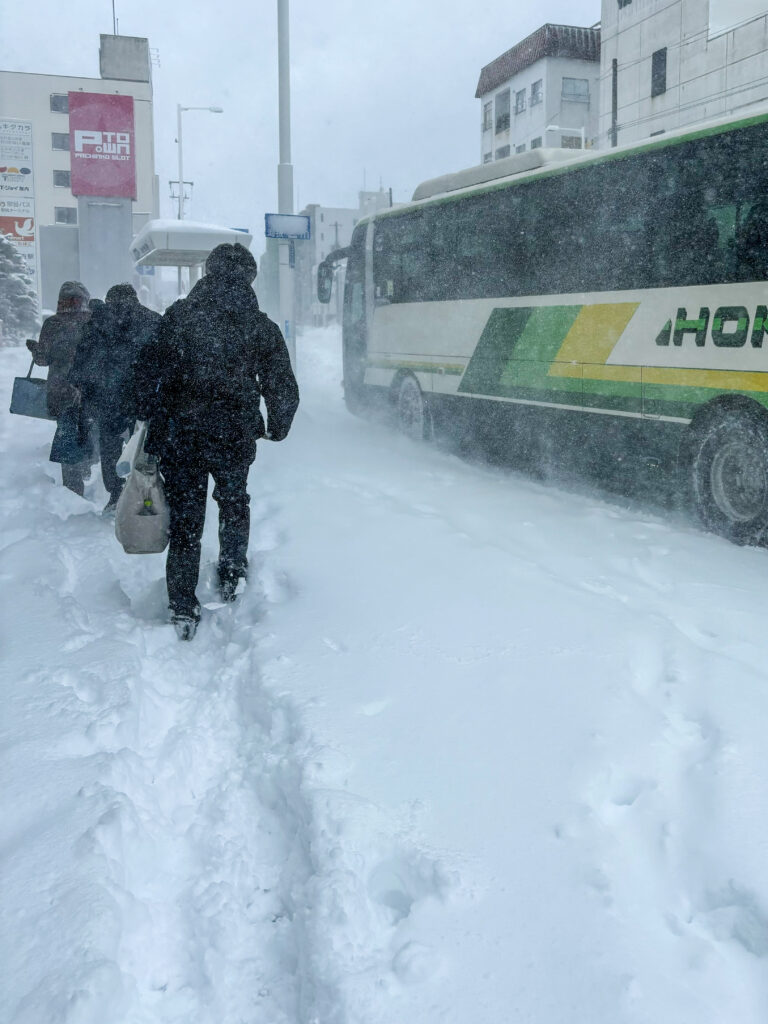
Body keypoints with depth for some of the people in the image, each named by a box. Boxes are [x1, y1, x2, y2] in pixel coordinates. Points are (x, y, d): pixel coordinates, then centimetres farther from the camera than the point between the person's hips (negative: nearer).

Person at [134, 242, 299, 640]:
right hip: (235, 438, 1)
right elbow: (284, 388, 3)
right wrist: (278, 428, 21)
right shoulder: (261, 327, -1)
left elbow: (148, 371, -5)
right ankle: (231, 574, 37)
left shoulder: (178, 316, -3)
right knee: (234, 503, 28)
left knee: (184, 518, 9)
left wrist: (153, 422, 7)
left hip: (179, 438, 0)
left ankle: (183, 610, 12)